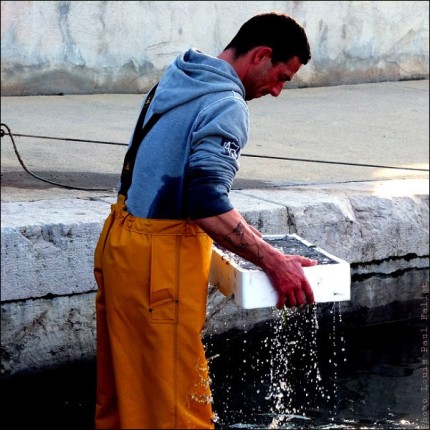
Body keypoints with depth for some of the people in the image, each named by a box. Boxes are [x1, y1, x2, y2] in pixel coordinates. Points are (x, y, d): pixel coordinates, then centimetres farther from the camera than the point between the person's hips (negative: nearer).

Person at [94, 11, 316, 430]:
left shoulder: (176, 77, 12)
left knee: (121, 383, 18)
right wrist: (273, 263, -21)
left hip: (118, 238, 10)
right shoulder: (226, 105, -17)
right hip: (159, 258, -10)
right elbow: (208, 204, -25)